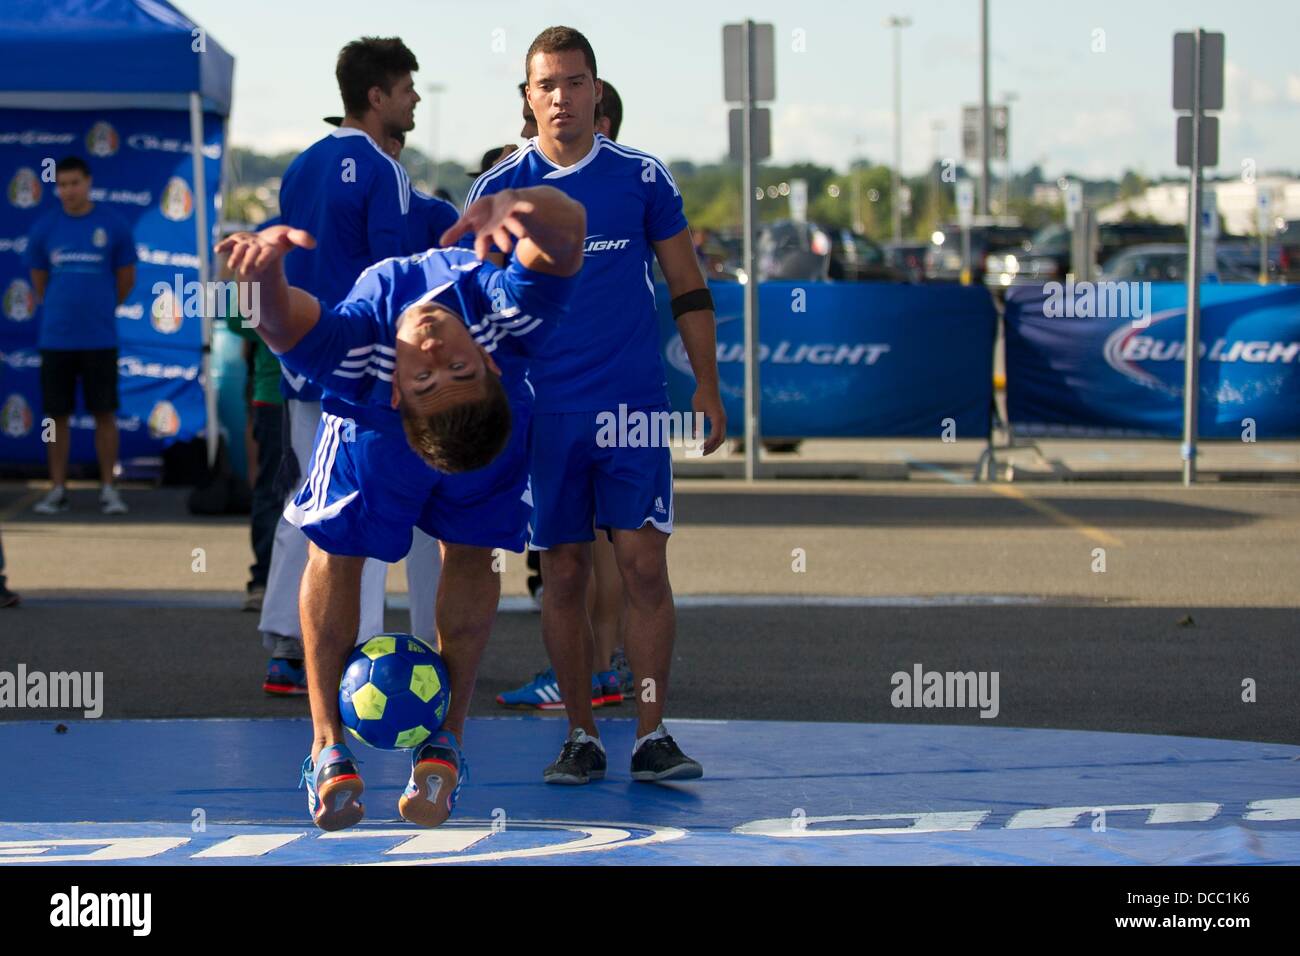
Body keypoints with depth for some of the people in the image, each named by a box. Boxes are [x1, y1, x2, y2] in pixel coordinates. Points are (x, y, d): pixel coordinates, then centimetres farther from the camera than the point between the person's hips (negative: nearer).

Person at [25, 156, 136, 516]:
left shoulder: (113, 224, -1)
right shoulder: (45, 227, 3)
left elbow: (126, 278, 9)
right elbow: (39, 280, 15)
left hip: (99, 336, -1)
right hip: (55, 336, 1)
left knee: (105, 413, 0)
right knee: (57, 415, 4)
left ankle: (108, 489, 7)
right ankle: (58, 490, 11)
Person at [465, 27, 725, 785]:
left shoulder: (642, 177, 2)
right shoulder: (499, 190, 2)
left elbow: (689, 287, 9)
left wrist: (708, 388, 5)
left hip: (636, 407, 0)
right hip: (543, 414, 1)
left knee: (644, 565, -6)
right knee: (564, 574, 3)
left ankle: (653, 736, -1)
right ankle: (582, 738, 11)